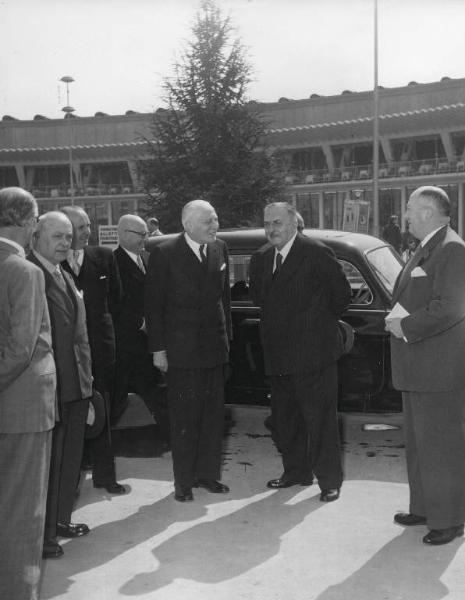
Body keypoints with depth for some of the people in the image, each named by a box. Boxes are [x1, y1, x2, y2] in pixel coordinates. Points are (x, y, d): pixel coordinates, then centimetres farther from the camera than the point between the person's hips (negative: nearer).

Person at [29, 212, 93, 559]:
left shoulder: (65, 277, 15)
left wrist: (87, 375, 15)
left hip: (76, 386, 9)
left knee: (70, 458, 19)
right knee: (47, 461, 2)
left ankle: (61, 520, 35)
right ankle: (43, 535, 15)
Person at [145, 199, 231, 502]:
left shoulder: (220, 249, 5)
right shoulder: (165, 254, -9)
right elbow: (153, 304, -6)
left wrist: (227, 336, 9)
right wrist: (158, 349, -7)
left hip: (215, 347, 5)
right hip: (182, 349, -5)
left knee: (214, 414, 12)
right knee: (185, 417, 4)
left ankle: (208, 473, 26)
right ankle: (184, 481, 16)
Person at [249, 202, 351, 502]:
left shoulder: (317, 253, -11)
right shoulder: (262, 258, 8)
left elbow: (342, 293, -6)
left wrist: (320, 323, 2)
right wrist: (276, 322, 11)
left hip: (313, 352, -7)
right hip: (278, 353, 7)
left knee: (321, 419, 0)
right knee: (285, 418, 15)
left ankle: (329, 480, 11)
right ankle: (296, 471, 31)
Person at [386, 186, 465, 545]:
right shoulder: (425, 250, 16)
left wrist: (407, 327, -17)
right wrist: (397, 319, 2)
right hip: (417, 368, 10)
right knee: (419, 444, 19)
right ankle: (424, 507, 32)